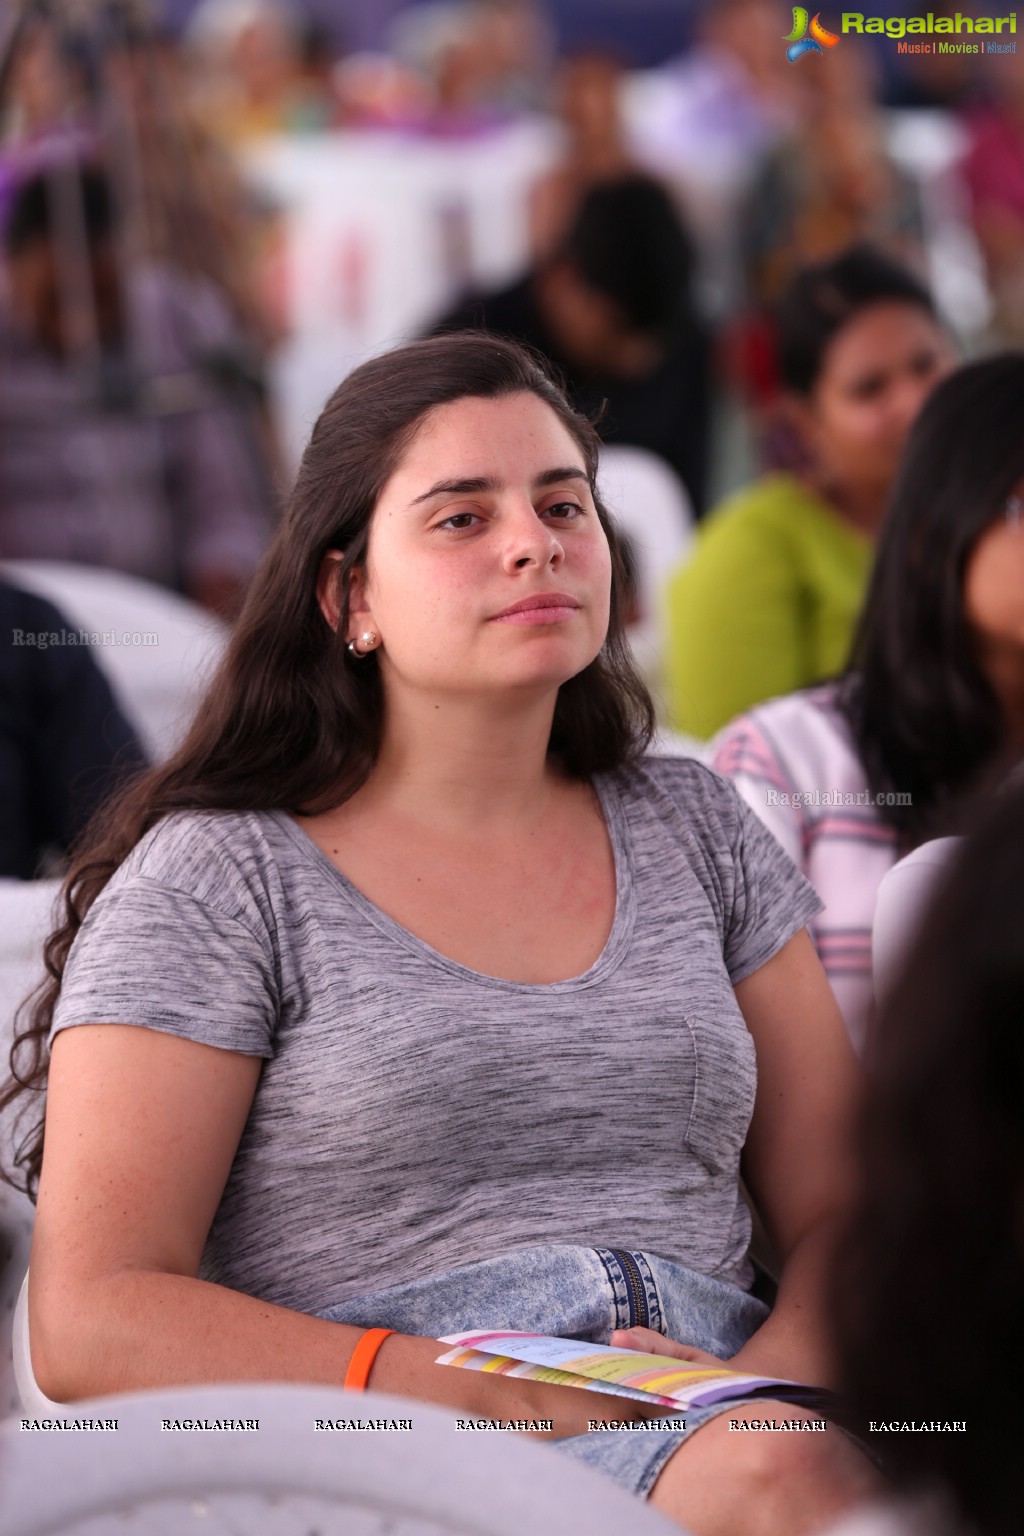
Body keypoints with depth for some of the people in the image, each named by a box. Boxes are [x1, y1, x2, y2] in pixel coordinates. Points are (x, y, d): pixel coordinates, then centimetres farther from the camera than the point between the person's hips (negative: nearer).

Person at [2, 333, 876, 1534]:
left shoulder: (694, 828, 20)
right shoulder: (218, 879, 4)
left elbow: (839, 1208, 17)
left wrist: (785, 1368, -8)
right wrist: (505, 1397, -14)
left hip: (714, 1423, 5)